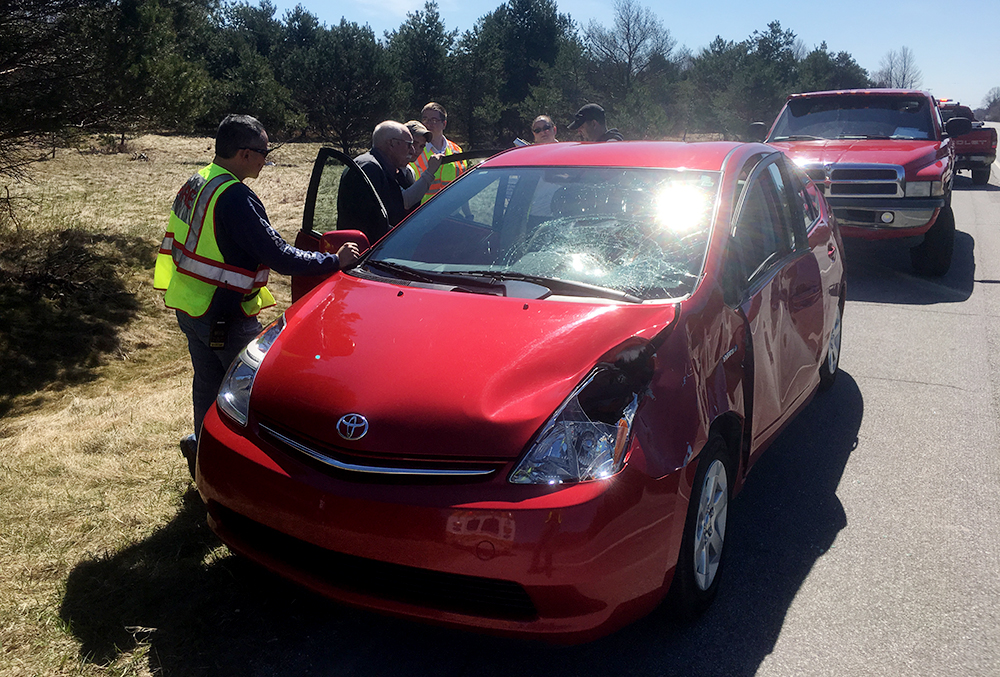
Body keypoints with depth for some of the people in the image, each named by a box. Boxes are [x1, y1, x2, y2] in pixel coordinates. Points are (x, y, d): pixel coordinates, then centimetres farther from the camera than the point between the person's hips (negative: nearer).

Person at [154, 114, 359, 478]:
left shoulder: (196, 183, 7)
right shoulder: (235, 197, -23)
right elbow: (279, 256, -25)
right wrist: (333, 261, -17)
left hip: (189, 306, 9)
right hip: (224, 316, -9)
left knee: (208, 381, 20)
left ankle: (204, 451, 33)